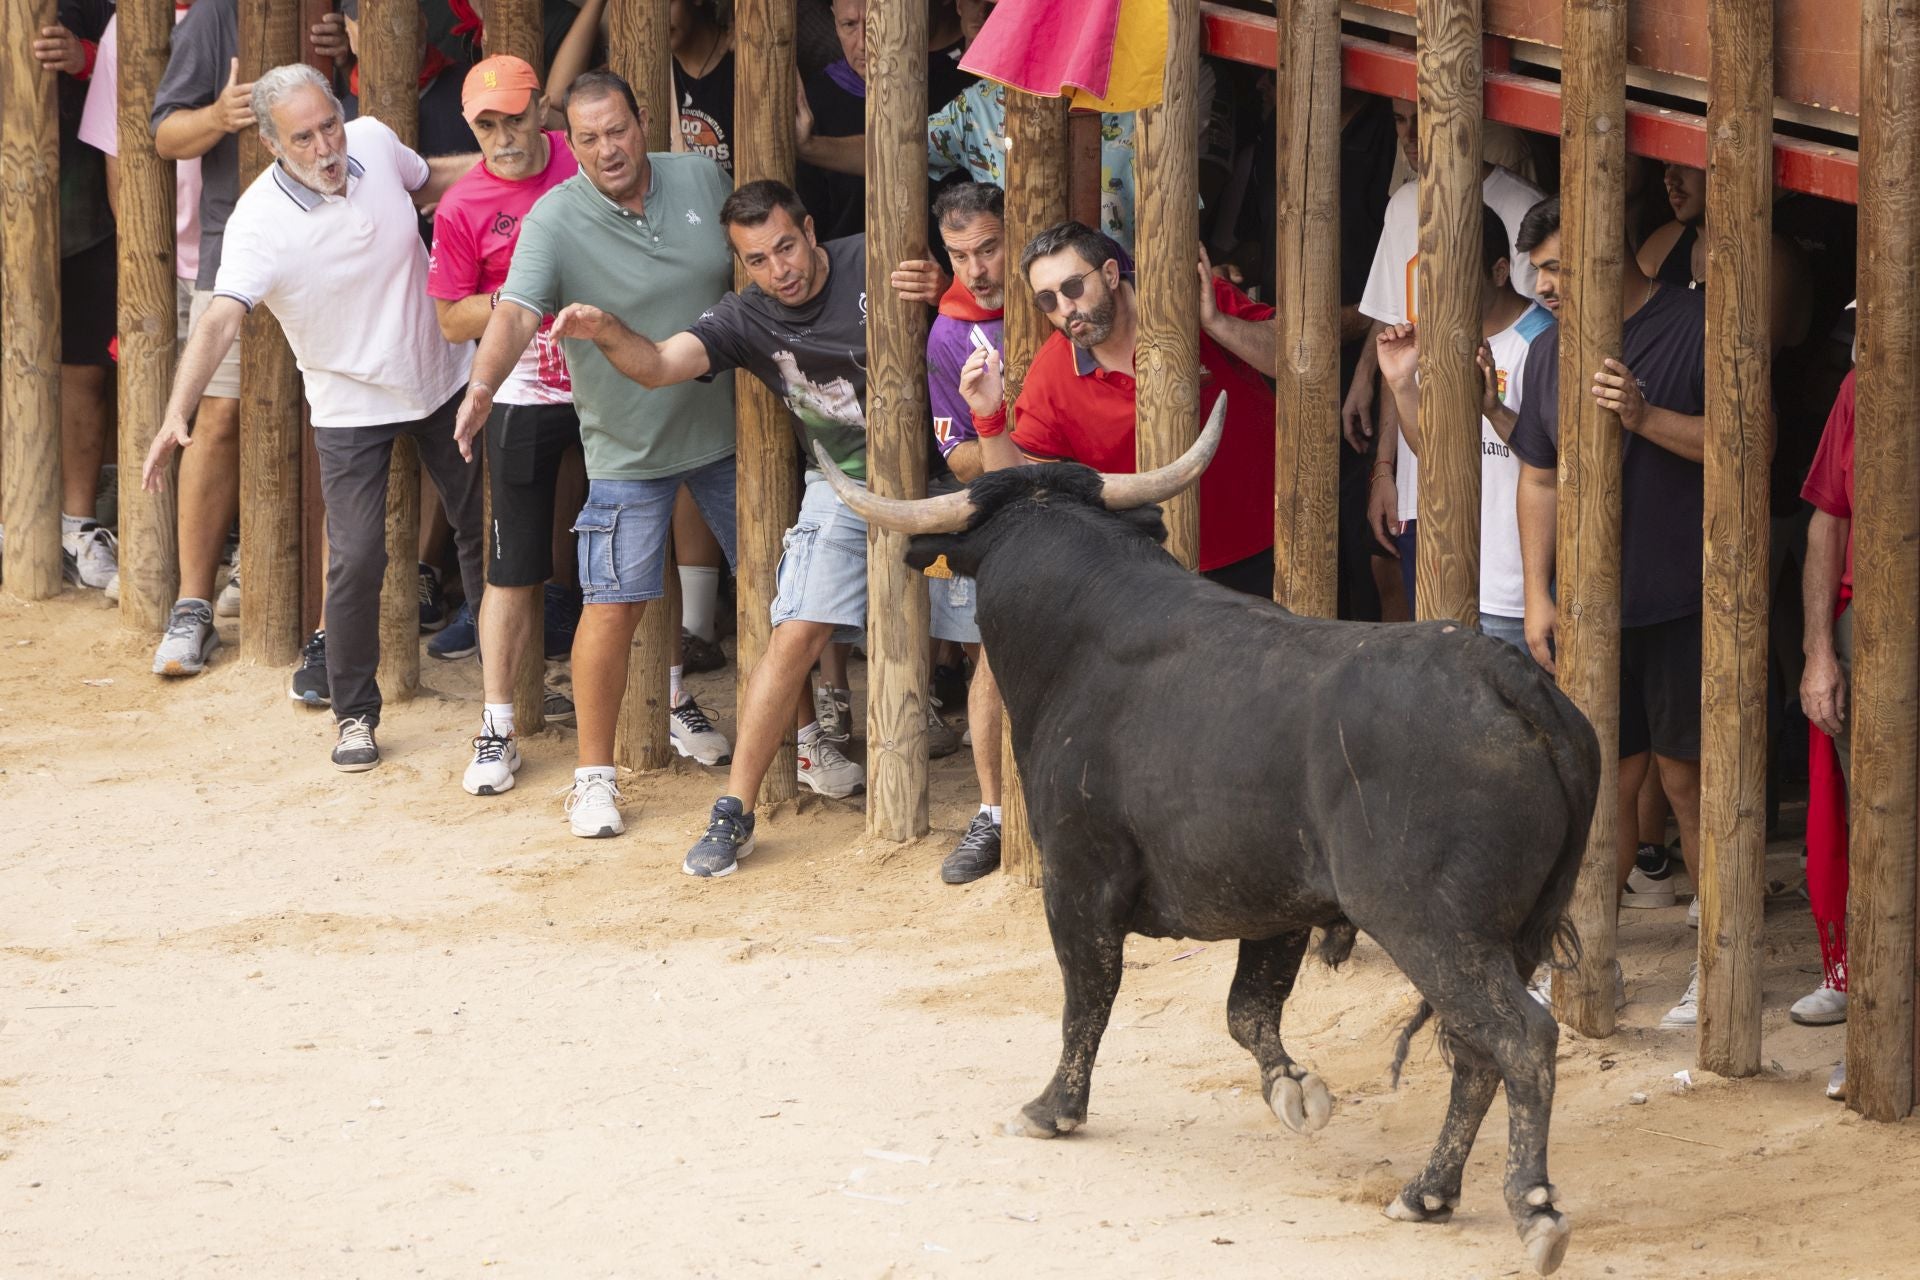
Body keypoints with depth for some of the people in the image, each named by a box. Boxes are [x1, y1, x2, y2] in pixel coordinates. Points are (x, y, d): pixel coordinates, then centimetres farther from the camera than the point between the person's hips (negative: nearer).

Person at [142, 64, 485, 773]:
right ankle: (355, 714, 8)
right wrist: (177, 414, -50)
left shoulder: (374, 142, -12)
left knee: (482, 527, 15)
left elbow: (428, 181, 12)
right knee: (356, 559, -11)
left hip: (442, 377, 4)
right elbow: (220, 318, -38)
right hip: (351, 406, -4)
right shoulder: (259, 222, -26)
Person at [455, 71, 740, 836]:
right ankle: (594, 775, 1)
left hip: (723, 427, 4)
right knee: (616, 602, -9)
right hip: (628, 447, -4)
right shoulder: (557, 220, -15)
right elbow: (515, 312, -28)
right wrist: (483, 385, -45)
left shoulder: (701, 181, -2)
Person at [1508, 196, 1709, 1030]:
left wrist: (1647, 417, -24)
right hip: (1591, 609, 5)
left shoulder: (1696, 329, -8)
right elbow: (1539, 479, 17)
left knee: (1688, 777, -1)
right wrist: (1538, 595, 11)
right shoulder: (1550, 351, 11)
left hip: (1684, 607, -5)